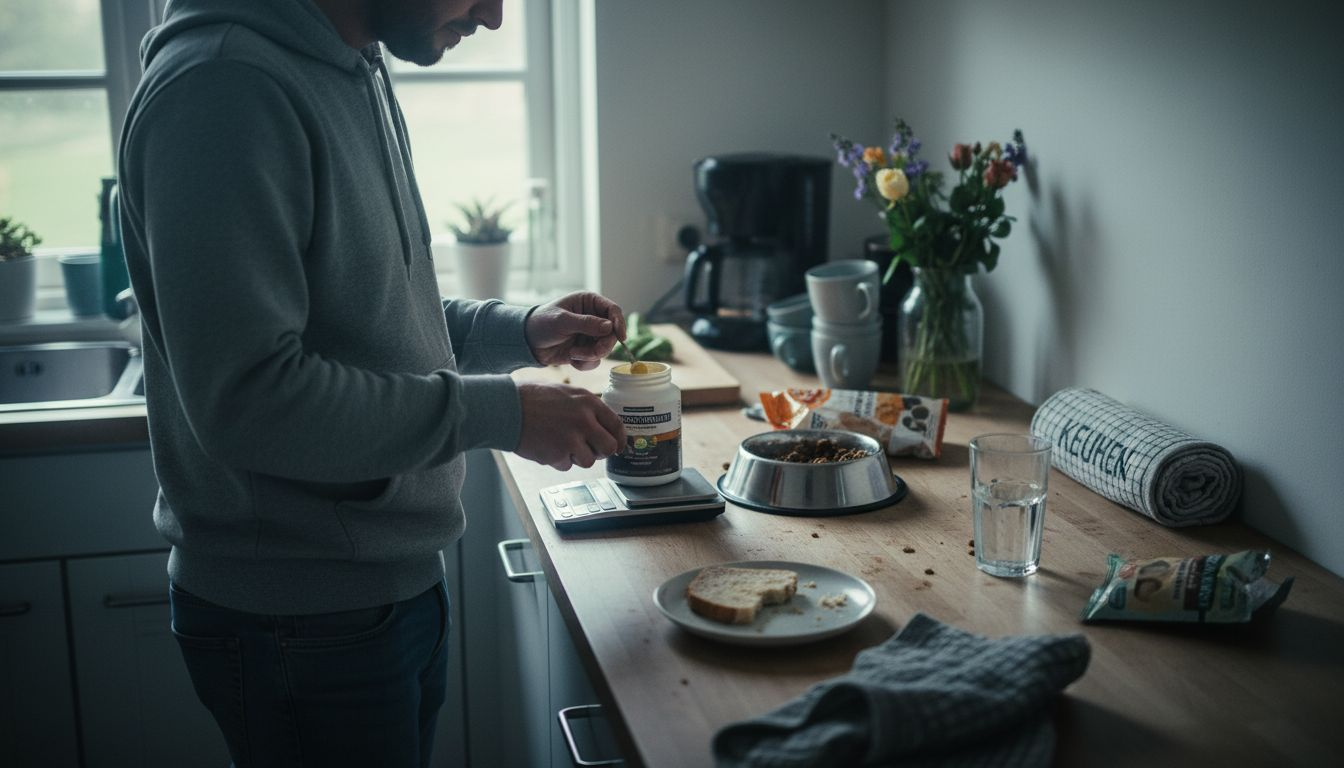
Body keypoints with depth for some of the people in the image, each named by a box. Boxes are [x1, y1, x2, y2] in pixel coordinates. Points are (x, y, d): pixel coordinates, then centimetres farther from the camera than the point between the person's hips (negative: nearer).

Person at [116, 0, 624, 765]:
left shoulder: (359, 74, 8)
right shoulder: (224, 86, -21)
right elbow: (245, 398, -27)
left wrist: (520, 331, 3)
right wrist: (502, 413, -22)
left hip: (400, 581, 9)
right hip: (299, 618, -9)